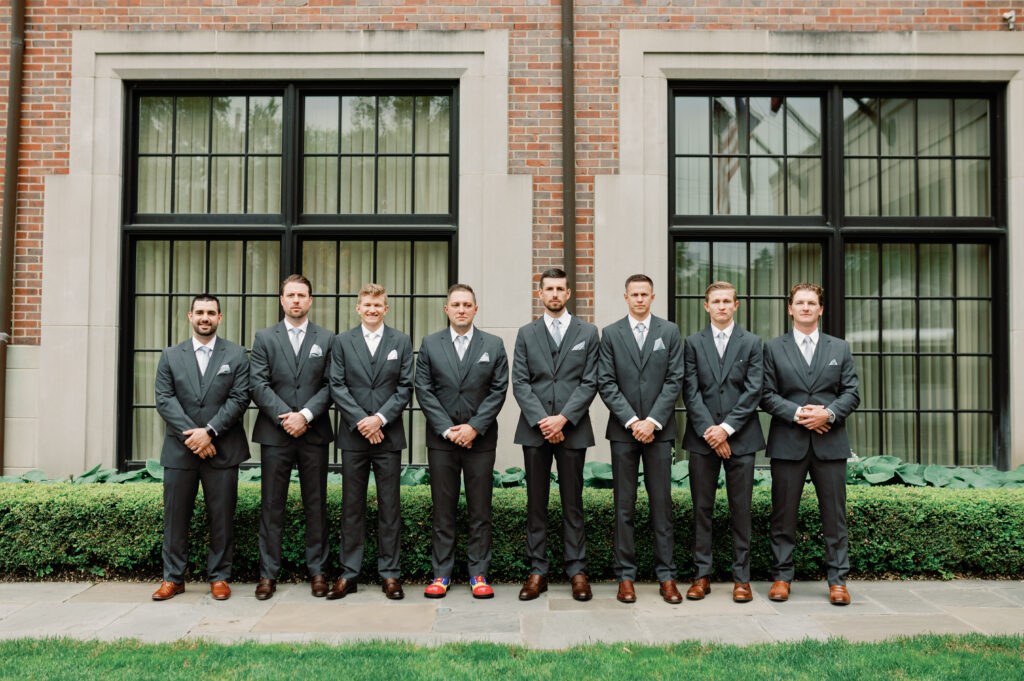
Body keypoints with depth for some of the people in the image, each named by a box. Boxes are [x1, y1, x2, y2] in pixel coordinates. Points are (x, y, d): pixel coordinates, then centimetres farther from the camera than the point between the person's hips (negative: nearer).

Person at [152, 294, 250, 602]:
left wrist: (209, 431, -13)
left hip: (222, 449, -1)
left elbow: (239, 398, -4)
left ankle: (219, 577, 15)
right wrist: (192, 435, -12)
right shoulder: (170, 356, 10)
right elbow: (164, 401, 1)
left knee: (222, 516, 4)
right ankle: (173, 578, 18)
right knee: (175, 516, 7)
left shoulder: (236, 355, 5)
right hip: (180, 449, 2)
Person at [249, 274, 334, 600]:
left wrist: (305, 415, -12)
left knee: (316, 505, 5)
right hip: (275, 433, 0)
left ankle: (317, 571, 14)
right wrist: (285, 417, -12)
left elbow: (329, 386, 1)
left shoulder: (326, 339, 8)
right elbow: (259, 384, -1)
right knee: (271, 506, 4)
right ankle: (268, 574, 12)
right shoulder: (265, 338, 8)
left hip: (314, 433, 0)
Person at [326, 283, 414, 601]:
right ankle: (349, 574, 14)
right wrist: (360, 421, -11)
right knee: (352, 506, 6)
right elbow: (337, 387, 0)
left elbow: (405, 387, 1)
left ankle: (389, 574, 12)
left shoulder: (401, 342, 7)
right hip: (353, 435, 0)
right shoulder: (342, 342, 8)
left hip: (388, 435, 0)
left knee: (389, 506, 4)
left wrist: (380, 418, -12)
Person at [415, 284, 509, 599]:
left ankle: (478, 574, 14)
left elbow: (499, 390, 0)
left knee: (480, 510, 4)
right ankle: (441, 573, 14)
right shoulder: (430, 344, 6)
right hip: (441, 439, 0)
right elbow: (423, 390, 1)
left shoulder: (493, 345, 5)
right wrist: (448, 429, -8)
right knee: (443, 509, 5)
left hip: (480, 439, 0)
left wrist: (474, 427, -10)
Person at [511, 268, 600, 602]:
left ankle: (577, 571, 13)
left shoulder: (587, 332, 7)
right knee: (536, 503, 5)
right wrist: (542, 420, -10)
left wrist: (562, 419, -11)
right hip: (534, 430, 1)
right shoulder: (526, 334, 9)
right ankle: (537, 571, 13)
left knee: (573, 503, 4)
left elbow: (589, 383, -1)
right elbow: (520, 383, 2)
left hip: (572, 429, -1)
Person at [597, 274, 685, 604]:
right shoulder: (611, 333, 6)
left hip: (658, 428, 0)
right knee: (624, 505, 4)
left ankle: (666, 575, 12)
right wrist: (631, 421, -9)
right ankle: (626, 575, 12)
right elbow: (606, 383, 0)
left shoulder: (670, 332, 7)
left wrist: (653, 421, -9)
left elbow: (674, 380, 1)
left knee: (662, 503, 3)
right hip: (623, 429, 0)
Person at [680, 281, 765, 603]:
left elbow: (753, 391, -2)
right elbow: (691, 392, 0)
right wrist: (709, 430, -10)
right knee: (702, 508, 5)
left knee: (741, 509, 4)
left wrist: (726, 428, -11)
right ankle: (702, 575, 14)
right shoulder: (692, 343, 8)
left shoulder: (751, 343, 7)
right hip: (702, 438, 1)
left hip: (740, 437, 0)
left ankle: (741, 578, 13)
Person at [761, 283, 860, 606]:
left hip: (830, 443, 1)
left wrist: (828, 413, -11)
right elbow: (766, 395, 1)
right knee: (784, 514, 4)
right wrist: (797, 414, -13)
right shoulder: (773, 348, 7)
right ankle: (781, 576, 14)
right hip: (788, 443, -1)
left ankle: (837, 580, 14)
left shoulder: (840, 348, 12)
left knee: (834, 514, 4)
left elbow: (852, 393, 7)